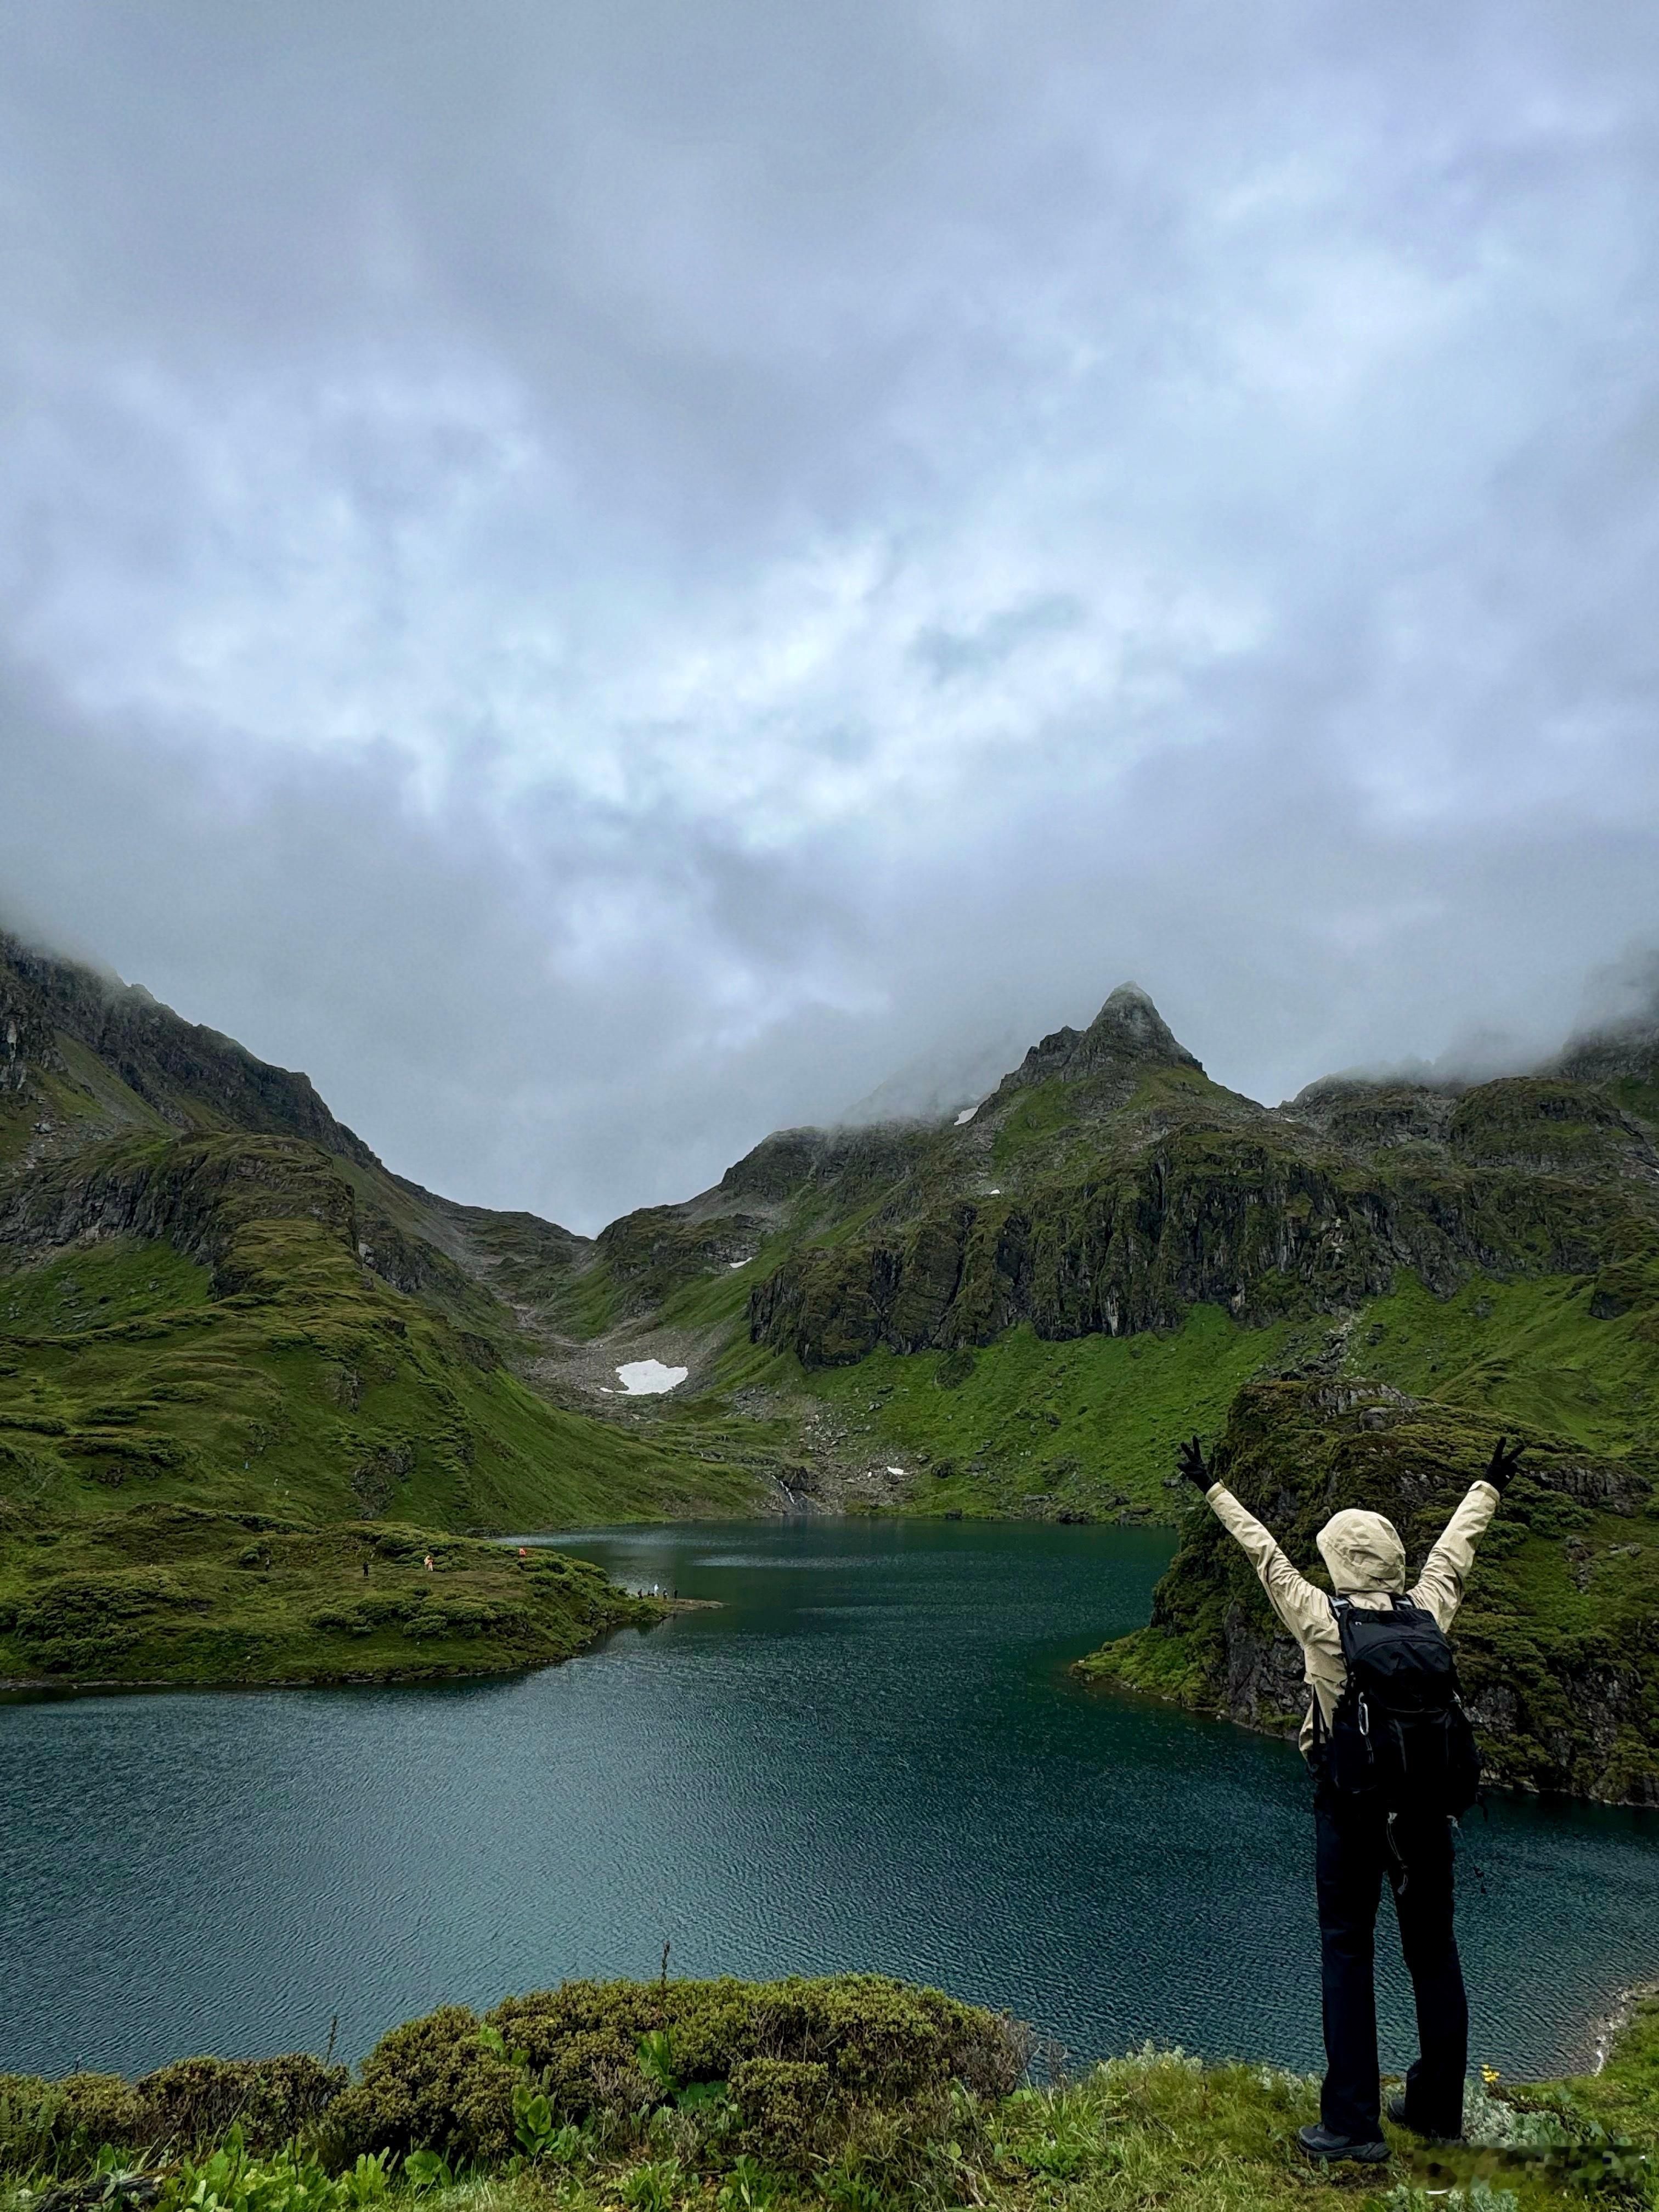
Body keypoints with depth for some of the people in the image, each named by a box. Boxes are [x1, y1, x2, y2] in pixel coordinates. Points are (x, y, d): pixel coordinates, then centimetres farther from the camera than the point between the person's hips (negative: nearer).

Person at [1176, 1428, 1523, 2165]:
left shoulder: (1323, 1623, -13)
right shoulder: (1428, 1613, -4)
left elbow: (1266, 1555, -3)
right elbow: (1454, 1548, 12)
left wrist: (1215, 1490, 9)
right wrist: (1488, 1487, 29)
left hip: (1351, 1805, -4)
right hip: (1426, 1801, 4)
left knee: (1346, 1954, 5)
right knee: (1433, 1952, 16)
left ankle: (1353, 2125, 9)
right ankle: (1437, 2108, 29)